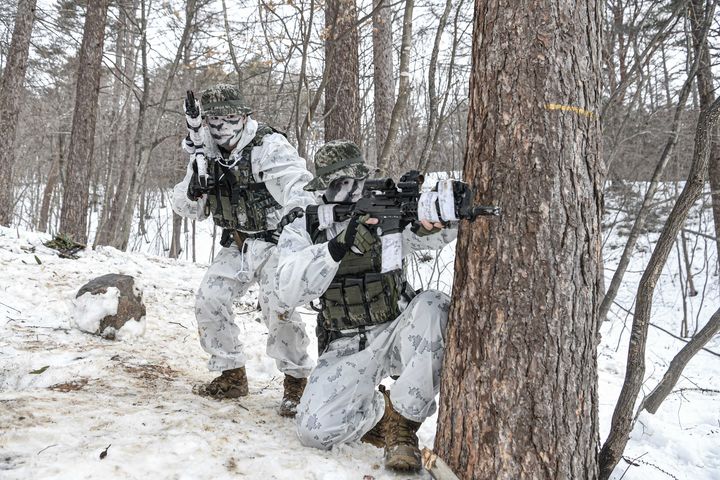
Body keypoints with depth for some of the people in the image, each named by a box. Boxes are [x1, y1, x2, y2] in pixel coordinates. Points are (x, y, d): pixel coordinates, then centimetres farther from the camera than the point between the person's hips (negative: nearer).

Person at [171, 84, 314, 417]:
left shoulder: (269, 146, -19)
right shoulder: (207, 155, 1)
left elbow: (300, 191, -28)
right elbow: (188, 209, 4)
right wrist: (194, 182, -17)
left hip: (276, 241, -6)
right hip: (237, 243, 7)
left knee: (278, 307, -22)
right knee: (209, 300, -5)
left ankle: (296, 380, -1)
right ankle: (232, 375, 13)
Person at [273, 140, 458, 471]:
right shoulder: (301, 231, -2)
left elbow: (442, 232, -17)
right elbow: (289, 292, -19)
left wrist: (430, 218, -43)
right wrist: (339, 245, -32)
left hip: (397, 333, 1)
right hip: (348, 348, 0)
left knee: (433, 307, -31)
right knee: (315, 428, -21)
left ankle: (402, 423, -17)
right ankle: (382, 412, 12)